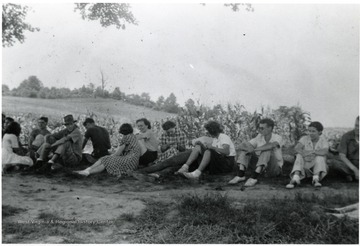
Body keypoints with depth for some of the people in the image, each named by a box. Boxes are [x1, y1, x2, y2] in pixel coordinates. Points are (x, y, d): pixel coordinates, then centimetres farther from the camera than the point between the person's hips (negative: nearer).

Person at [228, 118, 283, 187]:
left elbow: (271, 145, -42)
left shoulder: (278, 138, -17)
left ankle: (254, 177, -42)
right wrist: (250, 149, -34)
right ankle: (240, 175, -25)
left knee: (267, 148, -33)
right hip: (262, 168, 5)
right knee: (246, 146, -11)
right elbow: (242, 145, -12)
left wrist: (254, 149, -39)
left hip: (275, 168, -5)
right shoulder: (259, 137, -4)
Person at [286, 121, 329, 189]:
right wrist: (304, 156, -37)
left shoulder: (323, 141, -5)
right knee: (299, 155, -25)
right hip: (305, 167, 1)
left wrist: (310, 152, -28)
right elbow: (297, 148, -20)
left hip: (319, 166, -1)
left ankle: (316, 179, -40)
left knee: (320, 156, -26)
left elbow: (325, 152, -27)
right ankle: (295, 178, -45)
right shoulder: (304, 139, -1)